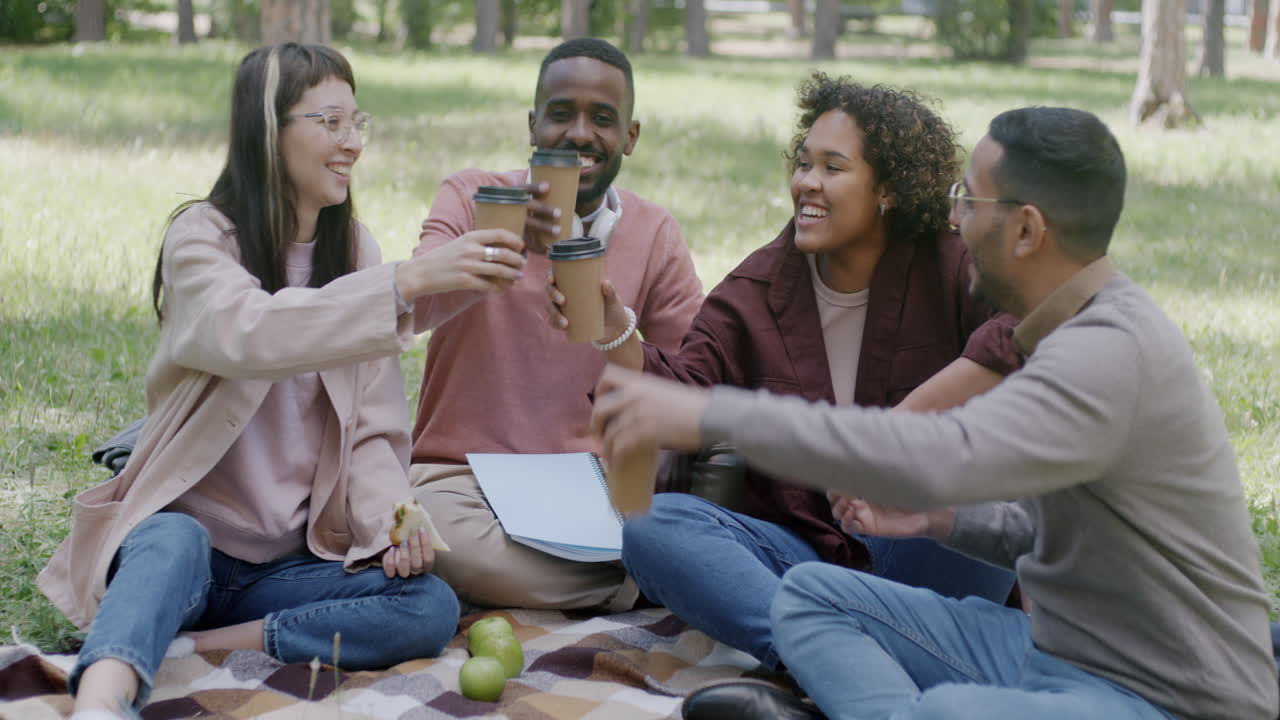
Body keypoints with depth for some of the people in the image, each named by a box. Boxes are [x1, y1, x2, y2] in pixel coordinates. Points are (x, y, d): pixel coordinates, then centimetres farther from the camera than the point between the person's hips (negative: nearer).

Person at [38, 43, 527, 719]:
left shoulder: (353, 247, 8)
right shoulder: (202, 236, -7)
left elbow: (373, 422, 4)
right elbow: (248, 333, -30)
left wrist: (388, 511, -17)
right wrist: (409, 279, -37)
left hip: (293, 561, 4)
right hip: (182, 526, -4)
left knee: (432, 606, -21)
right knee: (174, 543, -38)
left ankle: (187, 648, -24)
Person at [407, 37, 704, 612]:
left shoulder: (656, 236, 6)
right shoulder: (471, 196, 0)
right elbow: (413, 308, -20)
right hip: (462, 473, -2)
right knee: (451, 544, -36)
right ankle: (637, 589, -16)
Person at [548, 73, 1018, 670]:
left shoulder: (949, 270, -4)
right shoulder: (756, 290, 4)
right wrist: (613, 334, -27)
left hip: (920, 555, -2)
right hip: (796, 549, 3)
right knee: (652, 523, -22)